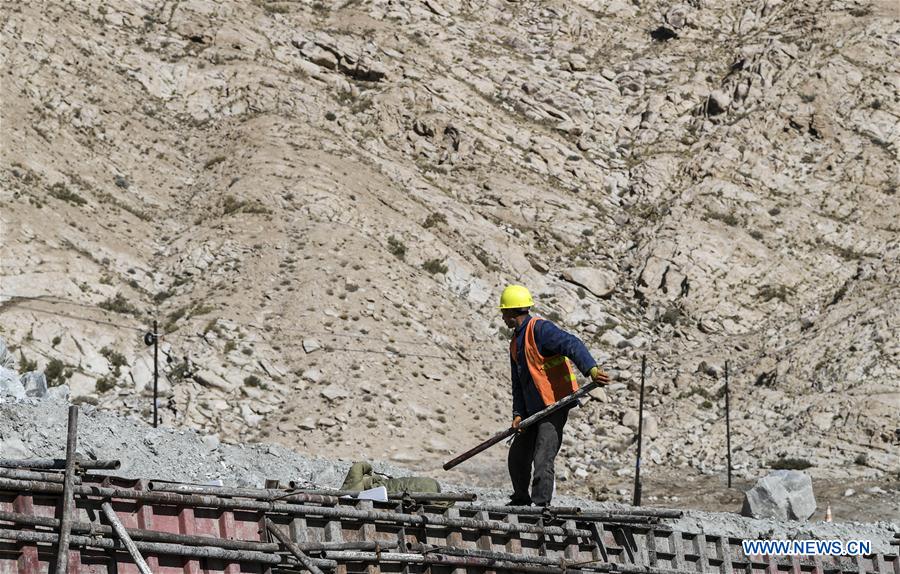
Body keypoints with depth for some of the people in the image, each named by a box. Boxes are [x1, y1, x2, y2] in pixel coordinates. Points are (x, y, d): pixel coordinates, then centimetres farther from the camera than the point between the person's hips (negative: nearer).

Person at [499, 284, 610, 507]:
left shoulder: (539, 328, -12)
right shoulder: (516, 342, 17)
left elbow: (572, 345, -26)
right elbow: (518, 383, 17)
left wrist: (591, 369, -41)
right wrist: (518, 413, 4)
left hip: (555, 405, -10)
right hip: (533, 409, 10)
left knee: (542, 461, -16)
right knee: (517, 459, 17)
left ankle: (540, 504, -14)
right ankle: (521, 500, 35)